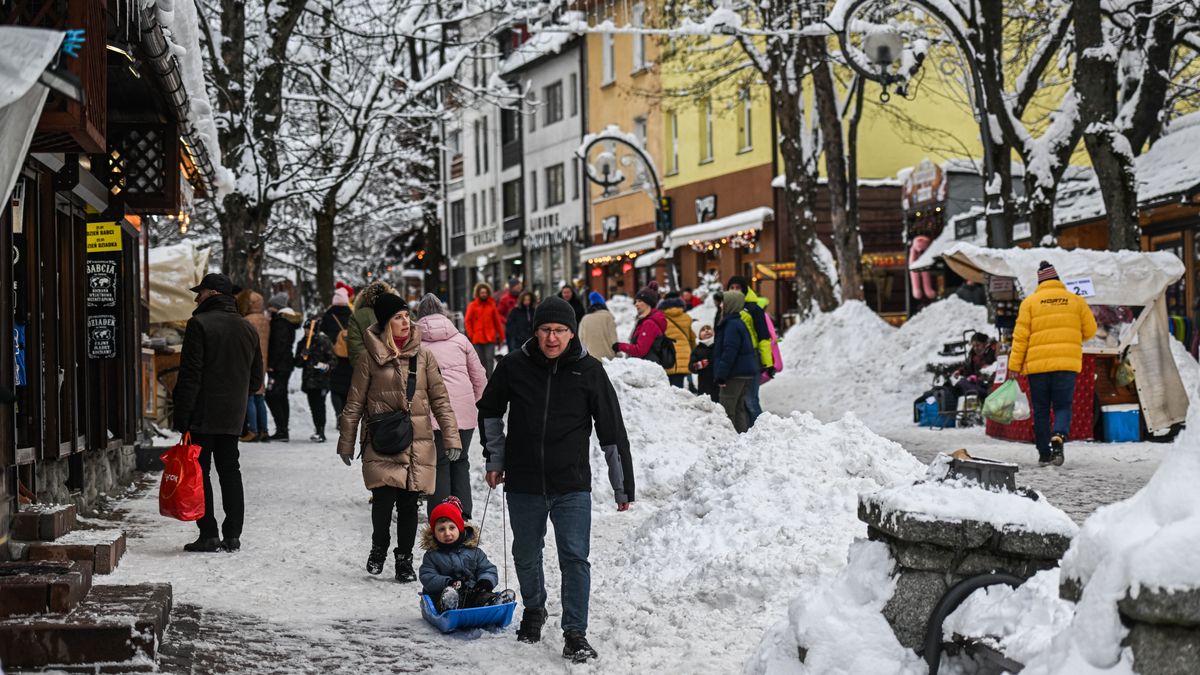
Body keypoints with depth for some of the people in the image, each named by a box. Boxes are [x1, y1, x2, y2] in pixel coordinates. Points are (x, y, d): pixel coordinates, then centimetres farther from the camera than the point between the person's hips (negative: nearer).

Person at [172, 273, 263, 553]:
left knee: (199, 472, 0)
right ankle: (232, 535, 10)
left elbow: (190, 375, -15)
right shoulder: (248, 328, 11)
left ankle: (208, 535, -2)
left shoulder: (200, 324, -11)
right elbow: (256, 379, 15)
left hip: (203, 414, -6)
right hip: (233, 416, 6)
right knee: (230, 471, 11)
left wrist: (182, 415, -13)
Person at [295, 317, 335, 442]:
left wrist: (327, 366, -22)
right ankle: (318, 431, 22)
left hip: (321, 379, -6)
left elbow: (333, 359, -4)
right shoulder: (302, 343, 10)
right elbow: (298, 363, 11)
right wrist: (302, 356, -9)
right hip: (308, 379, 6)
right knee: (313, 406, 10)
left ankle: (320, 433, -10)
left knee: (319, 405, -11)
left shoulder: (324, 341, -5)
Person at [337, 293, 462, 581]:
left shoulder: (422, 355, 6)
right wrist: (346, 443, 8)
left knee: (408, 503, 5)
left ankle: (404, 558, 22)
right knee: (384, 498, -11)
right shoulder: (370, 358, 0)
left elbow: (440, 399, 8)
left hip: (418, 444, 2)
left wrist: (451, 437, 2)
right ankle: (379, 547, 17)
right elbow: (355, 404, 6)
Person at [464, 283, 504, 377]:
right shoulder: (473, 305, 3)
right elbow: (468, 321, 4)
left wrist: (501, 336, 10)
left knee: (490, 358, -7)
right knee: (480, 360, 5)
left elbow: (497, 321, 10)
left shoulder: (492, 305, 7)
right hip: (477, 338, 0)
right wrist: (470, 335, -5)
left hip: (490, 338, 0)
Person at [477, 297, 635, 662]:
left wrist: (623, 486, 2)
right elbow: (489, 411, 15)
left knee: (575, 558, -8)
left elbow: (612, 431, 0)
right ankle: (533, 610, 41)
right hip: (522, 484, 2)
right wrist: (495, 460, 12)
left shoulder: (589, 370, -6)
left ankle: (575, 633, 1)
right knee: (526, 557, 16)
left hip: (572, 485, -2)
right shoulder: (514, 366, -4)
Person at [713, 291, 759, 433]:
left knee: (727, 409, -7)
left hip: (735, 375, -10)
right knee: (739, 407, 15)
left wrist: (721, 375, -21)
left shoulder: (732, 325, -16)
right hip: (745, 373, 11)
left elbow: (729, 352, -22)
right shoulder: (739, 323, 16)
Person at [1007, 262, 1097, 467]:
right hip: (1067, 364, 0)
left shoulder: (1030, 302, 2)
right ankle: (1058, 437, -23)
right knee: (1063, 406, 5)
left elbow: (1020, 336, -2)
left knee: (1041, 410, 9)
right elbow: (1090, 330, 10)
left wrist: (1014, 365, 0)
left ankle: (1044, 454, 9)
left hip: (1037, 365, 0)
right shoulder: (1075, 300, 6)